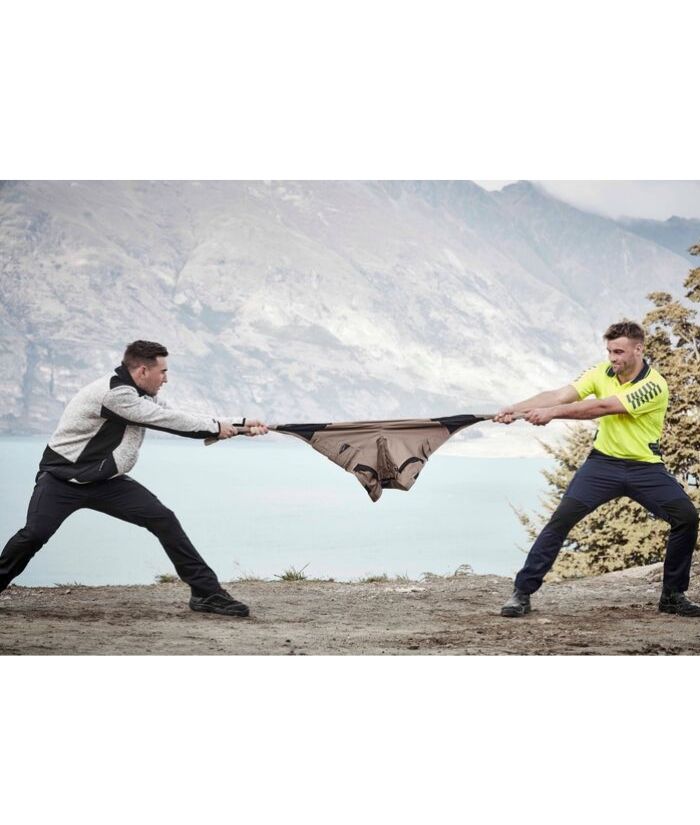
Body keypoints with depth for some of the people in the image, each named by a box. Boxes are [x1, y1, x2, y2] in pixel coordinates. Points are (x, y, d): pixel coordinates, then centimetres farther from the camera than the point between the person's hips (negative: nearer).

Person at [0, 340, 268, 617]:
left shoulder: (143, 397, 3)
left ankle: (206, 592, -5)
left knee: (164, 520, -8)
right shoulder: (113, 393, -25)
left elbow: (179, 422, 7)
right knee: (35, 534, -27)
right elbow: (169, 420, -21)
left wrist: (240, 425, 3)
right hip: (62, 478, -7)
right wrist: (217, 427, -10)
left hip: (106, 480, 7)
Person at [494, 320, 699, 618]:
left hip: (645, 467, -2)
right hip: (603, 462, 2)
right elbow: (560, 395, -15)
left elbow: (603, 408, -28)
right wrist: (515, 408, -29)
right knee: (562, 517, -15)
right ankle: (522, 593, -11)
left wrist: (552, 412, -33)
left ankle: (673, 596, 2)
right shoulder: (602, 373, -4)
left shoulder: (654, 385, -18)